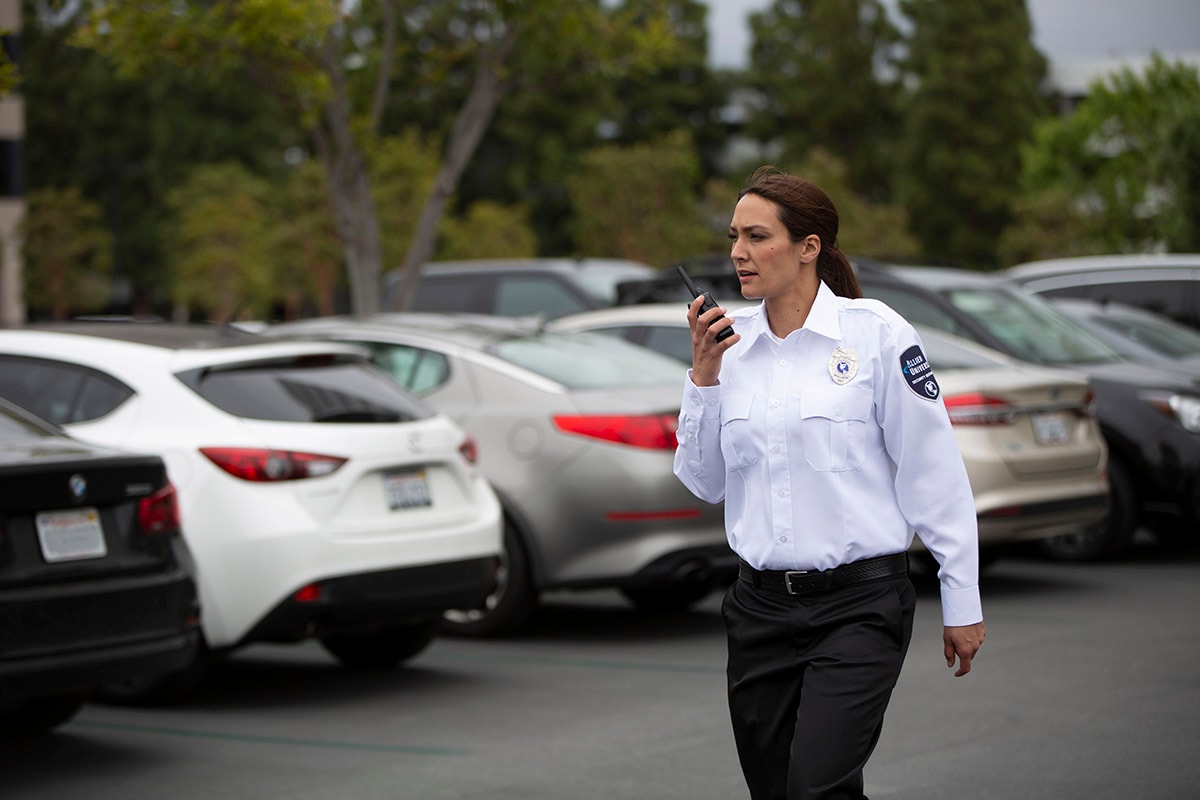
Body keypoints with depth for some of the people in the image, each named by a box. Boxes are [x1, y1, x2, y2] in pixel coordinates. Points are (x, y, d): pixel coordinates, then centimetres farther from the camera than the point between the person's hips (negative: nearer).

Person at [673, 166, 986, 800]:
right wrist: (703, 378, -2)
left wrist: (963, 604, -5)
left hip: (859, 604, -5)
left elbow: (934, 474, -5)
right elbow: (706, 482, 11)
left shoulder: (876, 333, -7)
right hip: (760, 606, 5)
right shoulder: (732, 341, 7)